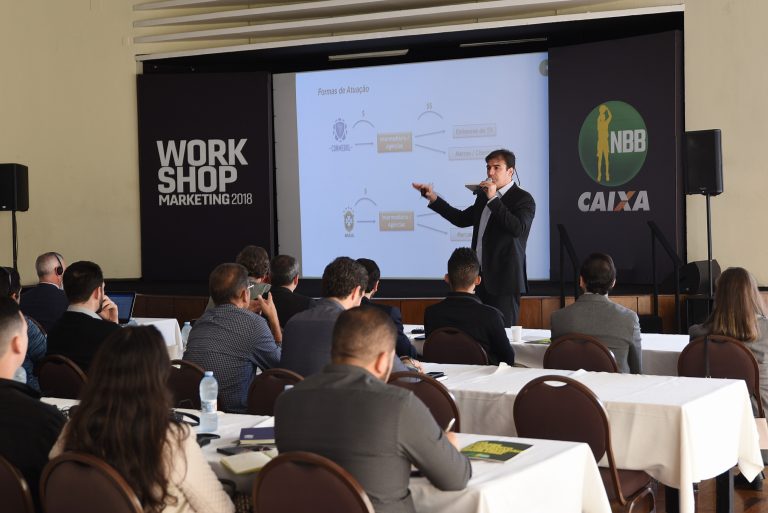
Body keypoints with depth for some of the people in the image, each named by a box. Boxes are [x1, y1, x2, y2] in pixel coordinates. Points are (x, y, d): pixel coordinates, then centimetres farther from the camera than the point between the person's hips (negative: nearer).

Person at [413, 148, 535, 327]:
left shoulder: (523, 199, -6)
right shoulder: (483, 196, 17)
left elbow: (518, 228, -22)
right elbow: (462, 219, 27)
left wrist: (494, 199, -21)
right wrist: (433, 198, 21)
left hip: (504, 280, -7)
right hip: (481, 278, 7)